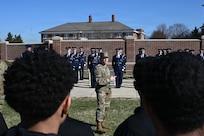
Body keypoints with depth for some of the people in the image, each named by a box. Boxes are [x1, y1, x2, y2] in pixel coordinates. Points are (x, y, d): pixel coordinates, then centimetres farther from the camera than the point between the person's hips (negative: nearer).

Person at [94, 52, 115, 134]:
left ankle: (102, 123, 24)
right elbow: (99, 81, -21)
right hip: (101, 90, -9)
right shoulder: (98, 68, -13)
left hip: (108, 89, 9)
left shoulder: (106, 67, 14)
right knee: (101, 107, -13)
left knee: (106, 107, 12)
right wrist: (109, 79, -18)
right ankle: (99, 127, -13)